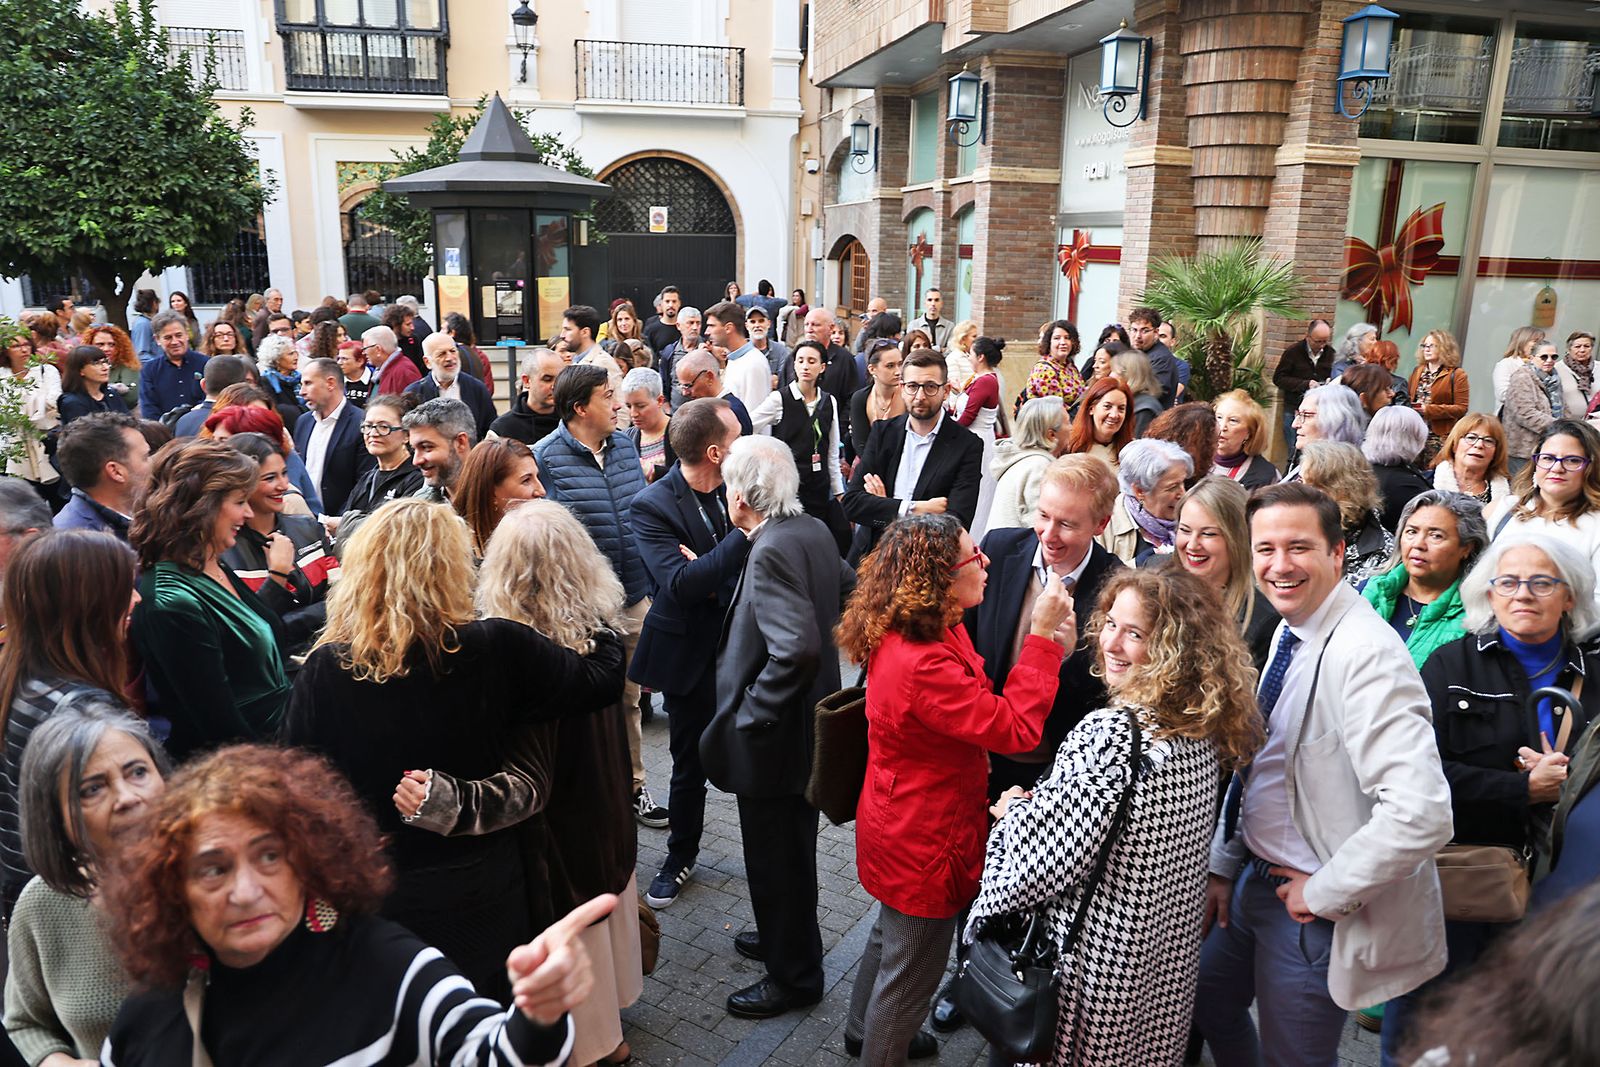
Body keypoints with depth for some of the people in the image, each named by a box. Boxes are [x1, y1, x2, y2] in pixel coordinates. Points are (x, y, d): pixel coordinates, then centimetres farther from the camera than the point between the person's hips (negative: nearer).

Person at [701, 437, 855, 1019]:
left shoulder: (771, 552, -27)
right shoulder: (814, 530, -1)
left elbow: (796, 649, -35)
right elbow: (852, 593, 11)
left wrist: (749, 715, -24)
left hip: (774, 738, -9)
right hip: (813, 721, 9)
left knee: (775, 857, 11)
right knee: (791, 849, 26)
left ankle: (793, 976, 29)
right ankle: (787, 936, 47)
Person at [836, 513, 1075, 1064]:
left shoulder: (903, 636, -6)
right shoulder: (922, 664, -37)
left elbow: (982, 703, -1)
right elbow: (1015, 728, -31)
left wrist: (1043, 645, -11)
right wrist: (1041, 638, -26)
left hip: (900, 826, 10)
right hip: (922, 841, -10)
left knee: (891, 932, 32)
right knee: (912, 969, 13)